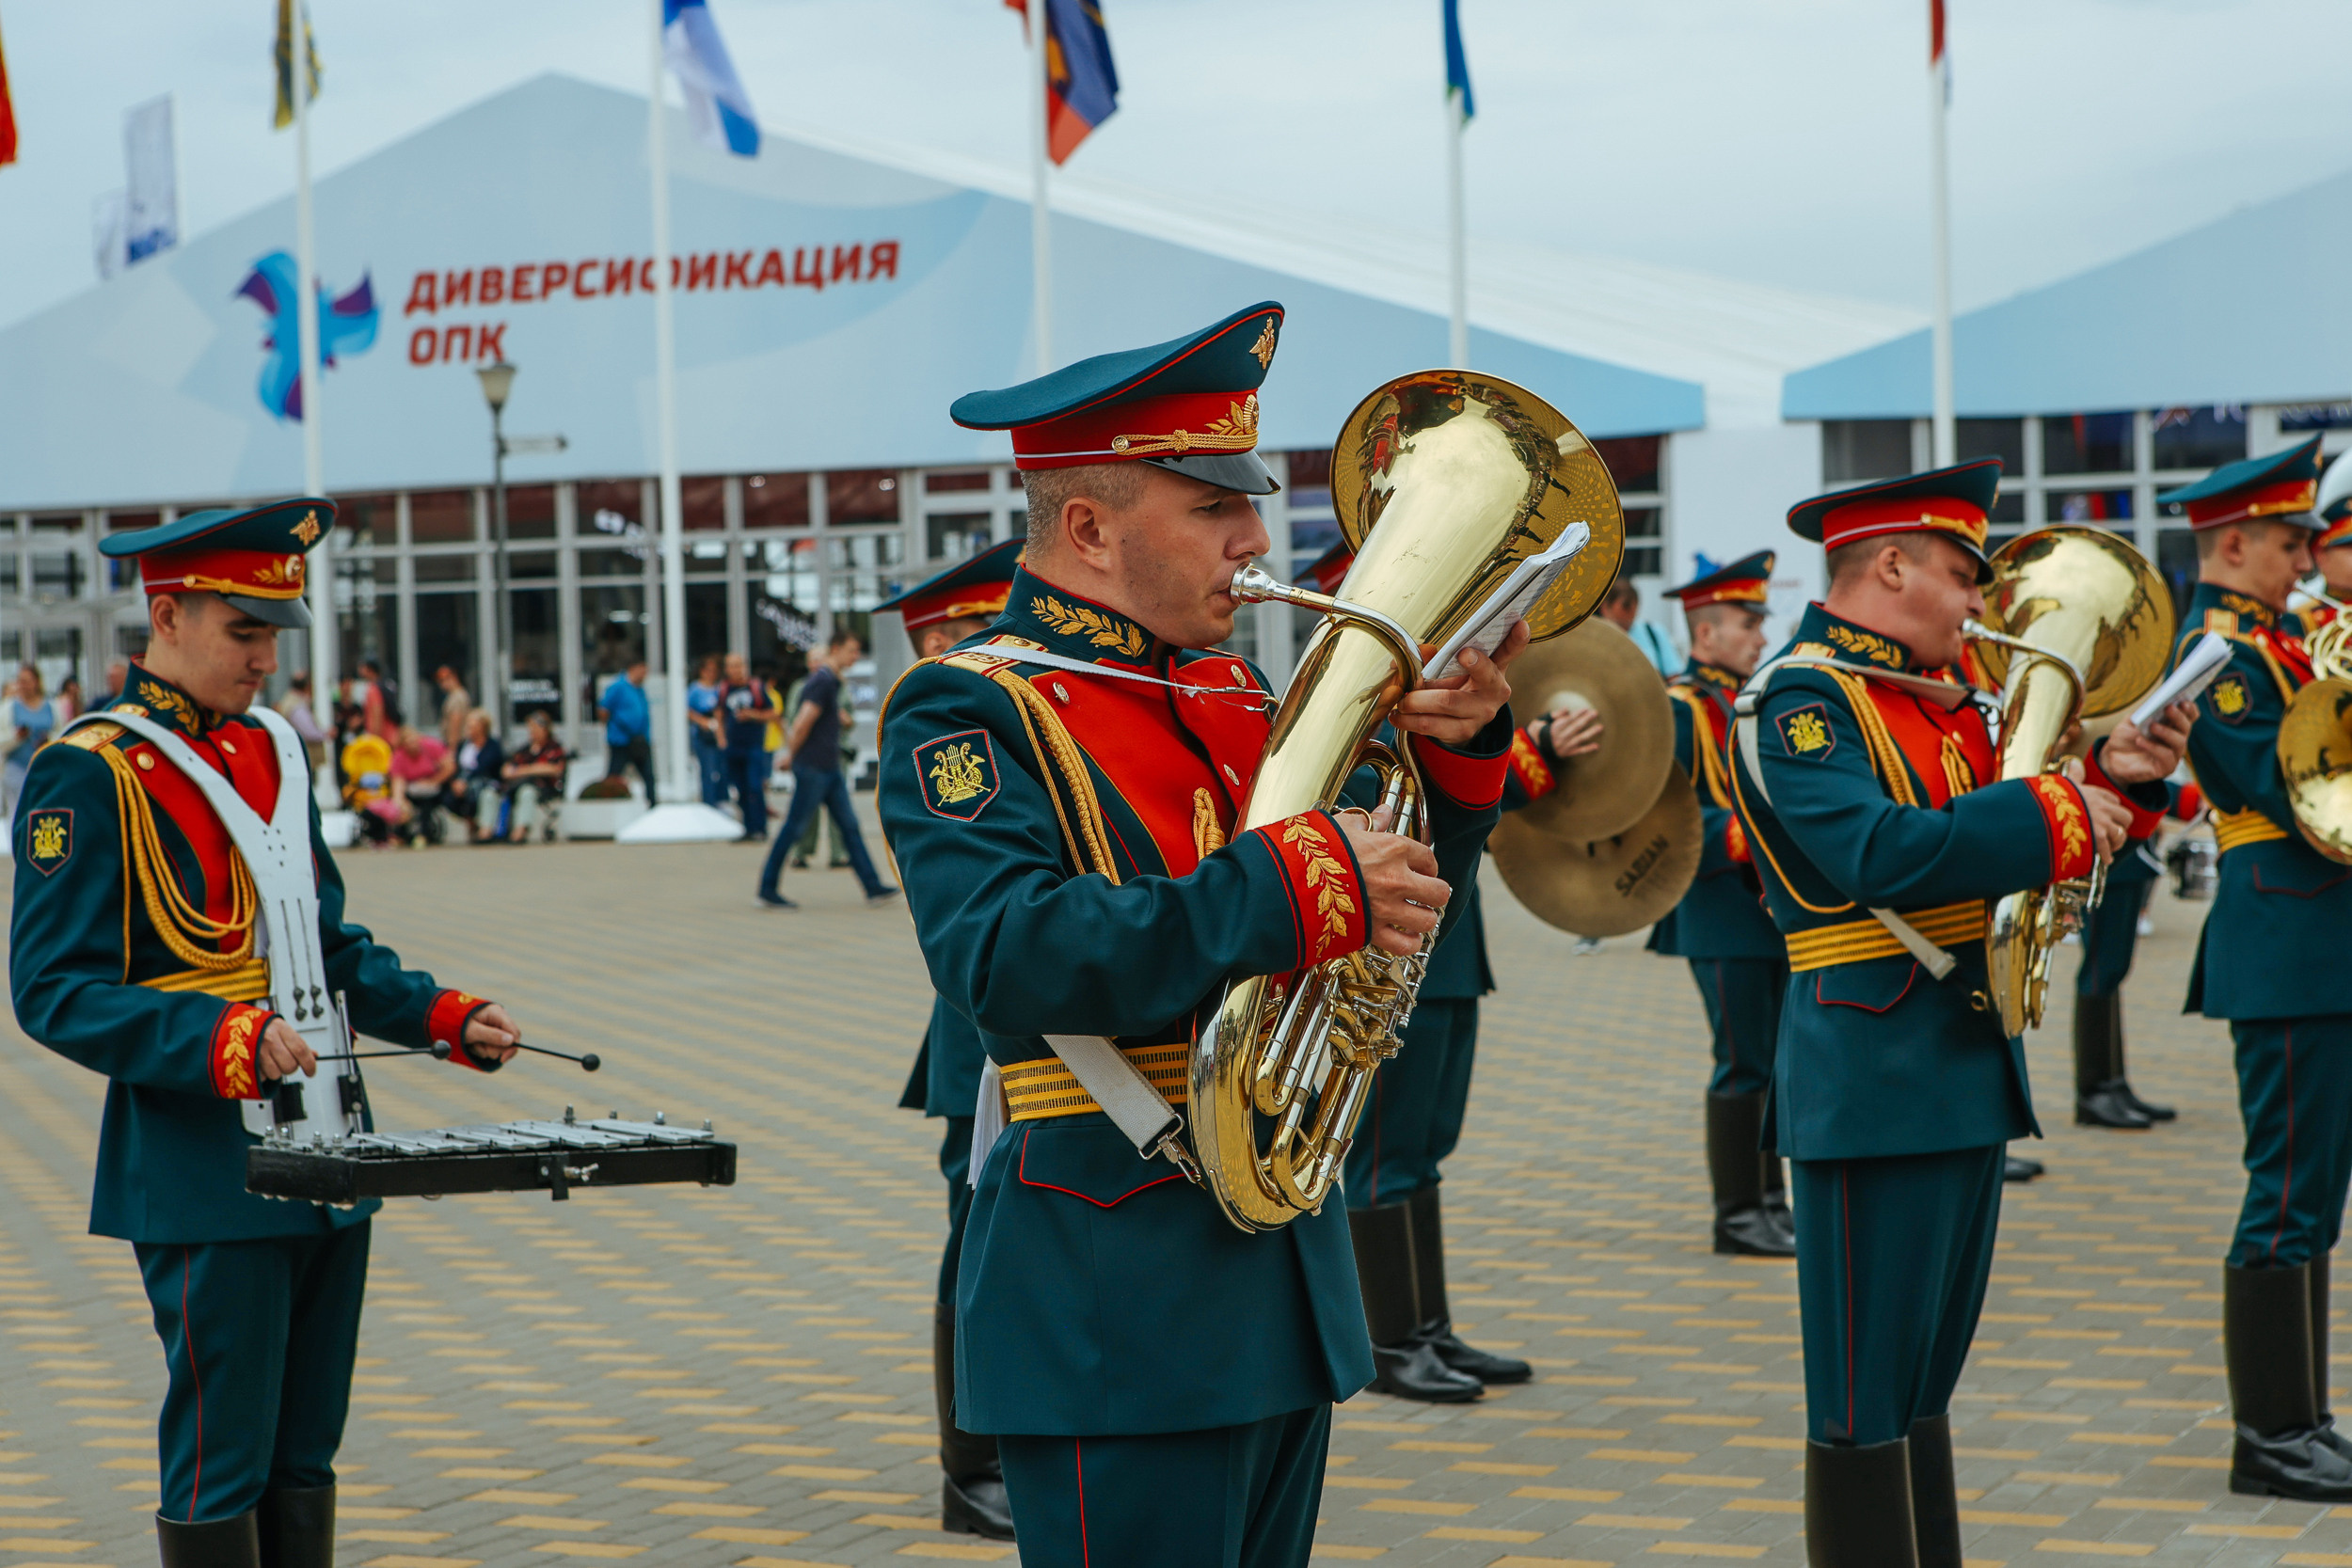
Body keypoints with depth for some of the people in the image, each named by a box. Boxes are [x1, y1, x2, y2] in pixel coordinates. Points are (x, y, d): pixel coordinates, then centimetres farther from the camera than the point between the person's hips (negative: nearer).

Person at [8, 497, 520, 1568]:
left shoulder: (268, 748, 13)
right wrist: (219, 1039, -27)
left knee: (305, 1455, 13)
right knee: (219, 1472, -2)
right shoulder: (90, 773, -10)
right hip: (207, 1174, -7)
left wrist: (443, 1018, 8)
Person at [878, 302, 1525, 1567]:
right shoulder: (970, 710, -11)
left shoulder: (1230, 695, 13)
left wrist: (1459, 750, -3)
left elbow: (1394, 888, 17)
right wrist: (1296, 887, -31)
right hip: (1117, 1308, -8)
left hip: (1284, 1278, 8)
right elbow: (1005, 961, -28)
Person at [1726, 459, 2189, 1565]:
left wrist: (2114, 777, 3)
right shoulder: (1797, 703, -13)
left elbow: (2004, 838, 20)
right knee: (1866, 1402, -4)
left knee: (1923, 1383, 16)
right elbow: (1881, 855, -28)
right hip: (1873, 1084, -9)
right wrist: (2057, 813, -20)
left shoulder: (1943, 698, 15)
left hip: (1969, 1075, 9)